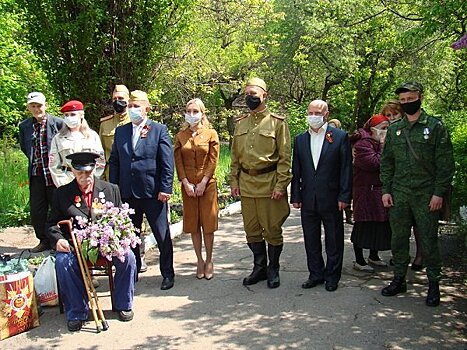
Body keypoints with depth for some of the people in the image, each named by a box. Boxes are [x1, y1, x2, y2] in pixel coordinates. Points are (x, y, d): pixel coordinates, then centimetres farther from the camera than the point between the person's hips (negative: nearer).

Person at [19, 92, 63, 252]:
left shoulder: (58, 123, -8)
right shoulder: (24, 126, 5)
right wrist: (34, 161, 15)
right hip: (36, 175, 4)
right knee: (36, 210, 8)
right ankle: (44, 240, 23)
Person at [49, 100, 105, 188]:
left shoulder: (92, 135, 8)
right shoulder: (58, 138, 9)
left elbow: (100, 161, 6)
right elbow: (54, 166, 6)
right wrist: (63, 184, -4)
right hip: (67, 182, 0)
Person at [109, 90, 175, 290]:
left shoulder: (159, 130, -1)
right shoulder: (120, 131, 11)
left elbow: (167, 162, -5)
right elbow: (114, 161, 12)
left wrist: (165, 188, -11)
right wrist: (113, 188, 5)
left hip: (153, 192, -4)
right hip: (127, 193, 4)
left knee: (162, 235, 4)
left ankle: (167, 274, 17)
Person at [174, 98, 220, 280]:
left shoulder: (211, 134, 0)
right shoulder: (180, 136, 6)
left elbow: (213, 161, -4)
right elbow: (178, 162, 3)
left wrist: (202, 183, -11)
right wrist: (186, 183, -8)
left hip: (207, 184, -2)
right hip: (188, 185, 2)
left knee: (208, 224, 1)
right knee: (193, 224, 6)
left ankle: (209, 260, 14)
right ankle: (199, 260, 16)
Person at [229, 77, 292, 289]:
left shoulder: (277, 122, -4)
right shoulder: (240, 124, 11)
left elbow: (285, 157, -7)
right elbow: (235, 155, 15)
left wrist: (281, 185, -13)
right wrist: (234, 181, 7)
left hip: (269, 183, -5)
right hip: (246, 183, 5)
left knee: (272, 229, 3)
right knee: (251, 230, 11)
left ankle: (273, 269, 20)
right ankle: (259, 267, 26)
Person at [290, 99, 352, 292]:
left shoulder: (340, 137, -2)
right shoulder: (300, 140, 9)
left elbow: (346, 169, -4)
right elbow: (296, 171, 10)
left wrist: (344, 196, -9)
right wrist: (295, 197, 5)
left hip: (331, 199, -3)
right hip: (308, 200, 4)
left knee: (334, 240, 7)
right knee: (311, 240, 11)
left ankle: (332, 276, 20)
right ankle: (316, 274, 25)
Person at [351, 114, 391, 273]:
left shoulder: (380, 143, 15)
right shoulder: (363, 143, -12)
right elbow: (374, 163, -21)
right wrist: (383, 147, -14)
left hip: (380, 191, 9)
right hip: (366, 190, -9)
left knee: (378, 223, 13)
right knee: (363, 224, -3)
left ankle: (373, 256, 28)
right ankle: (359, 261, 5)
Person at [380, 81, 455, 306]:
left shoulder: (435, 127, -2)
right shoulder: (394, 129, 9)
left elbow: (445, 164, -5)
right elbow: (387, 163, 13)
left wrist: (439, 193, -11)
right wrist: (386, 190, 5)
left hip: (426, 196, -4)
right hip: (398, 195, 4)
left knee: (429, 240, 3)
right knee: (398, 239, 10)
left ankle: (433, 284, 16)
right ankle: (399, 280, 24)